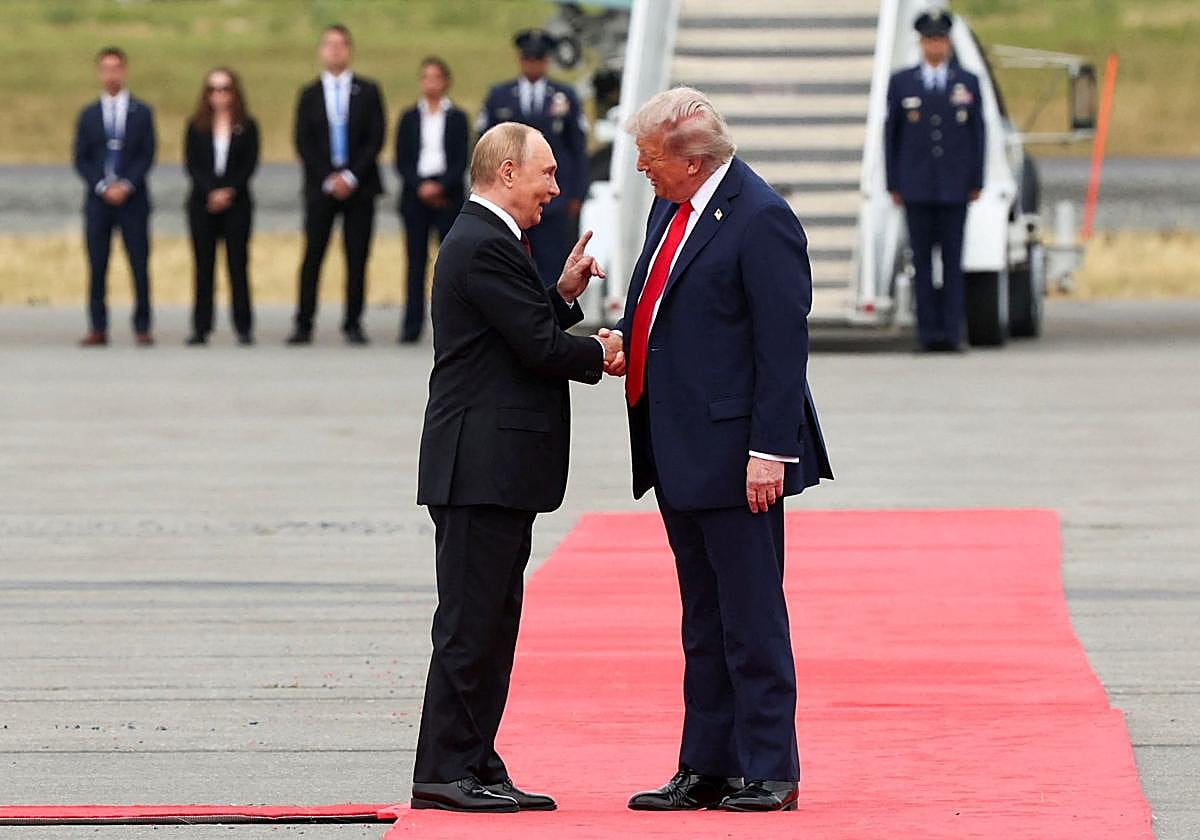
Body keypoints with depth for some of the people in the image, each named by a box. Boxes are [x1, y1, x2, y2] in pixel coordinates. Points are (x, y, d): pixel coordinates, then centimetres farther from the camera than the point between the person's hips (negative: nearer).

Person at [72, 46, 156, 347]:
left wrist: (126, 186, -12)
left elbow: (147, 156, 1)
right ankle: (98, 329, 1)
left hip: (133, 199, -1)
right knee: (97, 266, -1)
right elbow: (81, 159, 5)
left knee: (140, 266, -4)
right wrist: (102, 187, -9)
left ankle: (142, 327, 1)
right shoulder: (88, 115, 10)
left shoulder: (141, 113, 7)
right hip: (97, 199, 1)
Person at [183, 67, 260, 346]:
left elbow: (249, 165, 0)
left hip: (236, 203, -1)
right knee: (203, 266, 1)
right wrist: (211, 193, -12)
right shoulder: (196, 127, 8)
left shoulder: (246, 127, 6)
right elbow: (191, 164, 1)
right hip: (202, 204, 1)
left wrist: (229, 192, -13)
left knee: (237, 264, -3)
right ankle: (201, 327, 2)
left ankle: (244, 327, -1)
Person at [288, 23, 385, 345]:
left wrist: (351, 177, -10)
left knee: (357, 258, -1)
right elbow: (303, 143, 3)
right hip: (320, 185, 0)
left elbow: (376, 139, 1)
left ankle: (353, 324, 5)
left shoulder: (367, 92, 8)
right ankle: (303, 325, -2)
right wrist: (328, 180, -8)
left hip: (358, 185, 0)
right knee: (312, 256, -4)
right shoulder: (310, 95, 9)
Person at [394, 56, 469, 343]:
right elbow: (401, 161, 5)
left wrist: (441, 186, -15)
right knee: (416, 262, -1)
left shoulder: (457, 118, 6)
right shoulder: (410, 118, 11)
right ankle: (412, 326, -1)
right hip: (415, 196, 1)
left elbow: (461, 161, 0)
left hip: (448, 195, -1)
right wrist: (420, 187, -11)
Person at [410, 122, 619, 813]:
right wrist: (599, 355, -2)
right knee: (471, 621, -8)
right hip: (484, 466, -11)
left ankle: (475, 765, 15)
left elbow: (532, 332, 20)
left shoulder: (489, 241, 19)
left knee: (492, 620, 12)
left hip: (493, 467, 11)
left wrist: (565, 291, 10)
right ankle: (446, 771, -6)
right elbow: (540, 347, -18)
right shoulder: (485, 246, -15)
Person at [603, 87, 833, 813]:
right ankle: (707, 770, 19)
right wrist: (625, 344, 2)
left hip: (734, 455, -9)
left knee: (751, 618, -4)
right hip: (681, 455, 9)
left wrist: (769, 451, -21)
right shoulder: (670, 209, 13)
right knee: (705, 623, 14)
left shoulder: (761, 219, -15)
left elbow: (784, 344, -18)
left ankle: (770, 773, 2)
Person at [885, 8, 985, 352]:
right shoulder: (901, 83, 7)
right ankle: (928, 332, 0)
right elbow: (891, 134, 7)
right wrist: (893, 185, 2)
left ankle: (952, 331, -1)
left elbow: (977, 134, 9)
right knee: (922, 260, -1)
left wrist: (976, 182, 2)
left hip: (954, 188, 0)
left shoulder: (968, 83, 8)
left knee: (952, 260, -2)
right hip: (916, 188, 0)